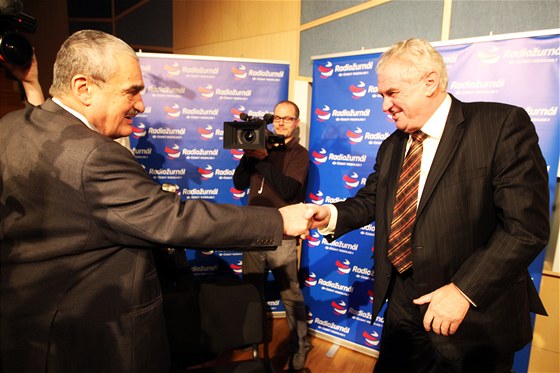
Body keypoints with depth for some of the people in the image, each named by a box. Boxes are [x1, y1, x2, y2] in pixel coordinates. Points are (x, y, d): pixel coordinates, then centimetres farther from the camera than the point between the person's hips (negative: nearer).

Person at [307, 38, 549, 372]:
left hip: (476, 313, -5)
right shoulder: (391, 147, 9)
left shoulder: (502, 125, -13)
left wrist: (464, 290, -21)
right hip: (402, 301, 6)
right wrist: (330, 215, -13)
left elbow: (527, 225, -18)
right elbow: (370, 200, 8)